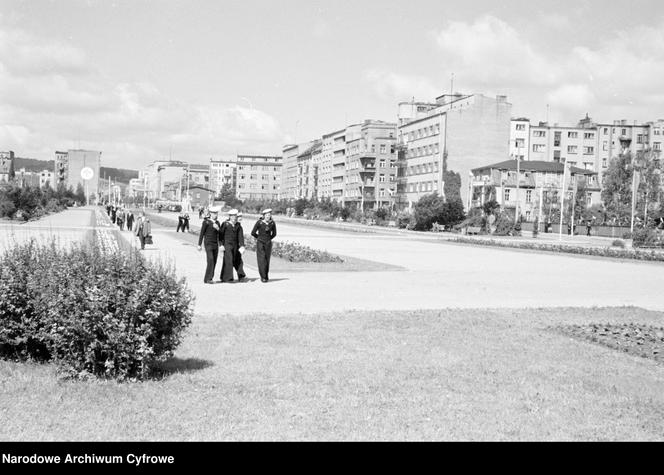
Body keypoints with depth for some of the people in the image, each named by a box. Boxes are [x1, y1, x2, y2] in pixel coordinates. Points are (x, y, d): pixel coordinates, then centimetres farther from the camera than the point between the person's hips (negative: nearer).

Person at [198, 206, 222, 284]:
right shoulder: (206, 222, -8)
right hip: (208, 244, -6)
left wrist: (217, 228, -15)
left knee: (214, 262, 6)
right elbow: (201, 233, -6)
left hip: (216, 245, 6)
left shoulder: (217, 222, 10)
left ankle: (209, 278, 17)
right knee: (210, 261, -17)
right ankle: (207, 279, -15)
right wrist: (199, 245, -6)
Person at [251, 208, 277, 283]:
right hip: (260, 243, -2)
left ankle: (266, 276, 16)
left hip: (268, 243, 3)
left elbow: (274, 234, 16)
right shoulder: (259, 222, -8)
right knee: (262, 260, -8)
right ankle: (263, 277, -8)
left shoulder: (272, 223, 0)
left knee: (267, 260, 4)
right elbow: (253, 233, 1)